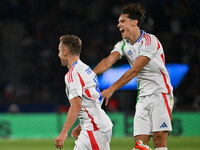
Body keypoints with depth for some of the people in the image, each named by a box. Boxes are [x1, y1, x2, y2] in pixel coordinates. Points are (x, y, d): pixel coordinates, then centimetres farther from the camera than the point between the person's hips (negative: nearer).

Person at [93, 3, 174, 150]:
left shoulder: (150, 41, -12)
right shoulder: (123, 45, 11)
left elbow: (134, 71, -18)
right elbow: (108, 61, -6)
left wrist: (111, 89, -21)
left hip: (161, 93, -6)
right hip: (143, 97, 6)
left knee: (159, 137, -15)